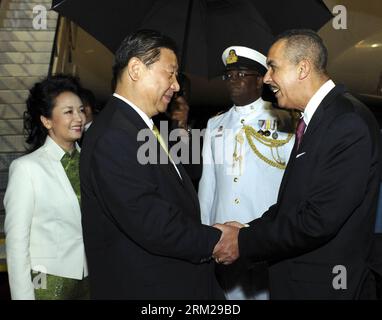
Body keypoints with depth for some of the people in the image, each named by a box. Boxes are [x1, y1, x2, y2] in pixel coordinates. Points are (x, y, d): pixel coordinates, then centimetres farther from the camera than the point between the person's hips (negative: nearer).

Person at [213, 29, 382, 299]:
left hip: (323, 285, -8)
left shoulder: (349, 122, -20)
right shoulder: (314, 119, 9)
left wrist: (245, 242, -16)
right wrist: (247, 231, -2)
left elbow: (319, 219, -24)